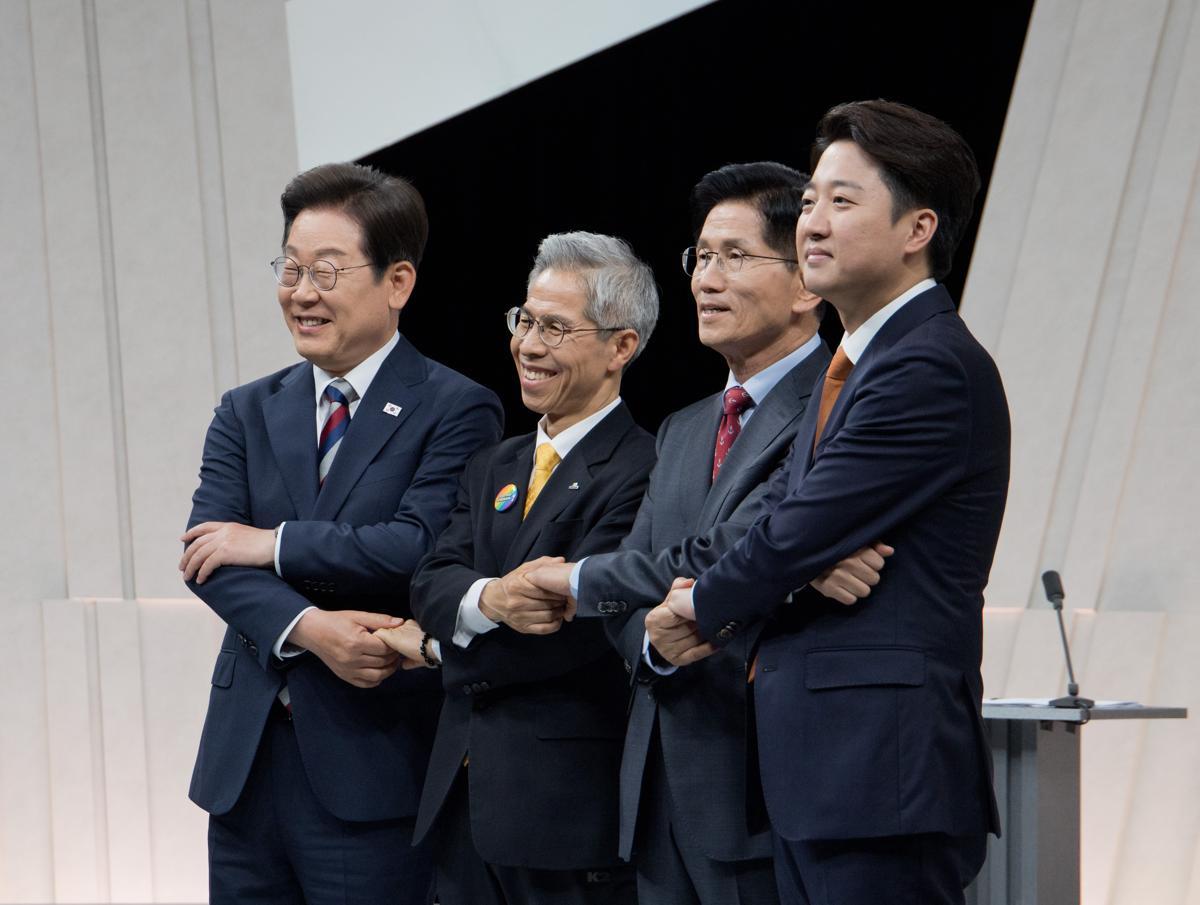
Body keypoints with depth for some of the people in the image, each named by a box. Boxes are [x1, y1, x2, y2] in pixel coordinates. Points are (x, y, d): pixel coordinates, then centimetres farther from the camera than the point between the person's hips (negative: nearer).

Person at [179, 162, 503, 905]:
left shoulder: (455, 411, -3)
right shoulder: (248, 414, 12)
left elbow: (421, 547, -17)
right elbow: (208, 556, -1)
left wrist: (273, 544, -9)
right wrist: (308, 628, -18)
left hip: (374, 770, -5)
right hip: (247, 762, 5)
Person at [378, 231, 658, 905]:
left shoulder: (642, 471, -10)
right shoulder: (493, 468, 17)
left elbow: (575, 624, -18)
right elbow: (433, 581, 4)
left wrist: (435, 646, -2)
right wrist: (486, 599, -21)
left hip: (568, 802, -7)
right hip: (464, 799, 7)